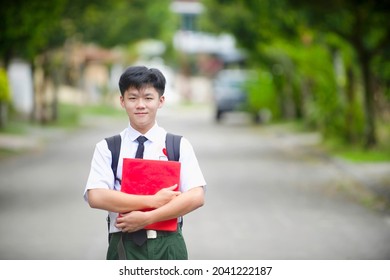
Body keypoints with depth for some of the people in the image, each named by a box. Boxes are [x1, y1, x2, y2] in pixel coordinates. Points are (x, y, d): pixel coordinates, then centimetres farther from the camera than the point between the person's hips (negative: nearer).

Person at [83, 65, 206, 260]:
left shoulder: (180, 146, 5)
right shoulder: (107, 148, 5)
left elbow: (196, 197, -6)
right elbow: (96, 197, -10)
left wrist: (147, 218, -14)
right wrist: (153, 201, -14)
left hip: (168, 246, 0)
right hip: (125, 245, 0)